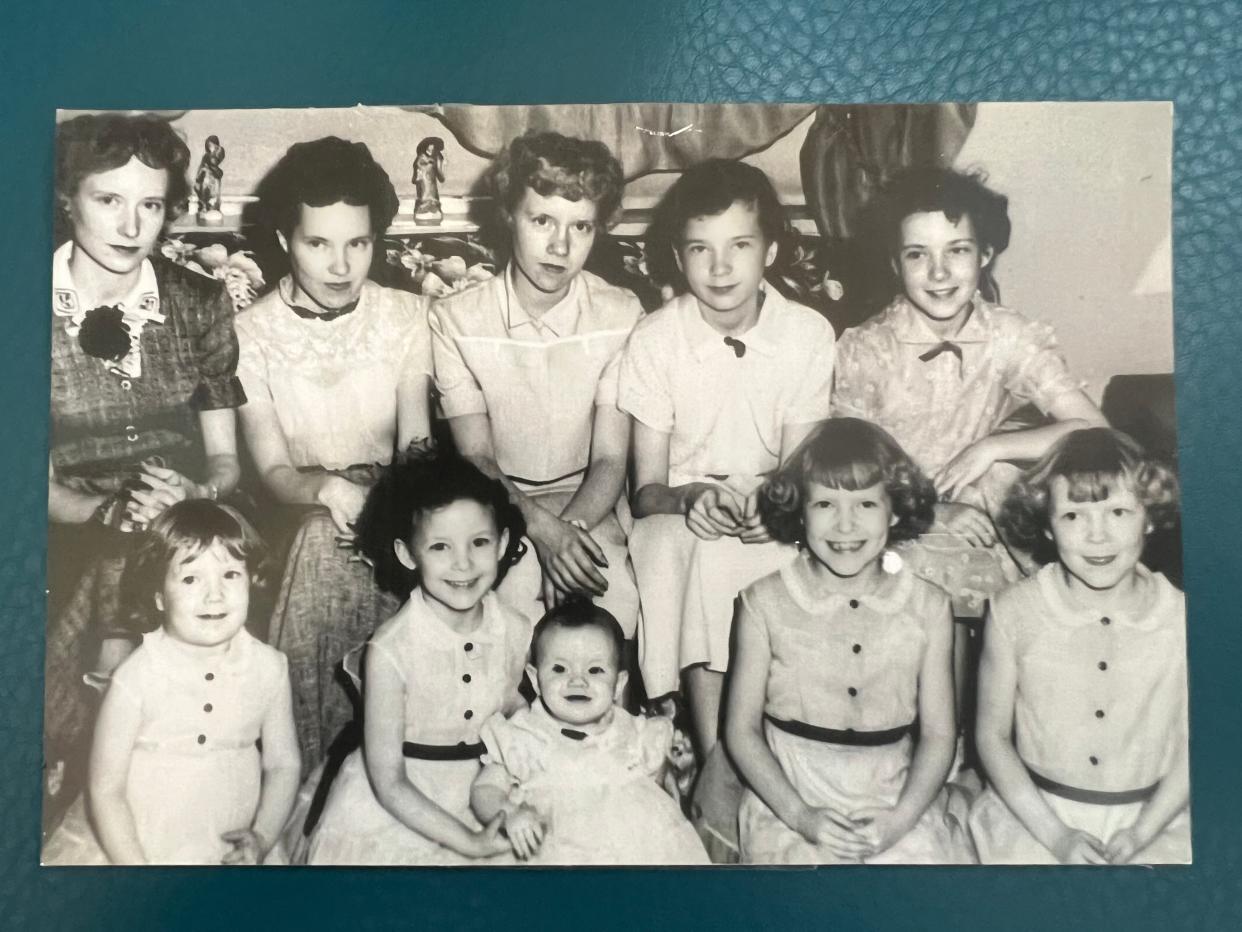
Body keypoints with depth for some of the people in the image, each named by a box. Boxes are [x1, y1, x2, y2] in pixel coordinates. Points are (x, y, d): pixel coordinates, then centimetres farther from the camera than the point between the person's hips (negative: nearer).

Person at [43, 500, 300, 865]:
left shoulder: (268, 668, -7)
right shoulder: (136, 679, -14)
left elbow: (283, 765, 2)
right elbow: (106, 789, -8)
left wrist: (261, 837, -9)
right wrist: (136, 865, -11)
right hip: (128, 849, -1)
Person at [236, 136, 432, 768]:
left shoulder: (407, 315, 1)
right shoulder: (250, 331, -5)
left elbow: (415, 439, -2)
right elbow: (271, 470, -7)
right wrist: (326, 488, -30)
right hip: (299, 524, -1)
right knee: (326, 545, -31)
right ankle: (307, 782, -10)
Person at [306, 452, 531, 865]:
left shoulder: (516, 633, -11)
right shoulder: (390, 650, -22)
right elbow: (388, 782, -17)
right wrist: (468, 842, -18)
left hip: (475, 808, 3)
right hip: (390, 817, -3)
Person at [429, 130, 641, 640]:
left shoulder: (621, 315, -6)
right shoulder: (455, 319, -8)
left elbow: (610, 460, -7)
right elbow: (475, 457, -9)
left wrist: (570, 529, -26)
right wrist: (542, 528, -27)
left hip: (588, 502, 1)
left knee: (615, 599, -27)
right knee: (516, 591, -30)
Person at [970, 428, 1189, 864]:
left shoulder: (1180, 619, -7)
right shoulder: (1013, 613, -11)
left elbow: (1192, 747, 1)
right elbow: (992, 735, -4)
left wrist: (1140, 833, -8)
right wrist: (1056, 835, -9)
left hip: (1152, 817, 1)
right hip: (1032, 814, -1)